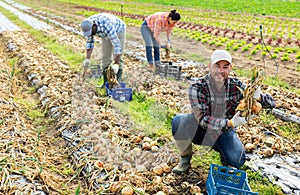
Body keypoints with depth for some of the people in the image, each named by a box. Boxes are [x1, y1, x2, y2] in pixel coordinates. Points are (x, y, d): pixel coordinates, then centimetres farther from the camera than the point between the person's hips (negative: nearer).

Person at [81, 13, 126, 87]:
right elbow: (89, 42, -8)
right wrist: (87, 58, -15)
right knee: (106, 57, 2)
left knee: (117, 58, -13)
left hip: (118, 31, -6)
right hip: (106, 34, 6)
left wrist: (116, 63, -46)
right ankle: (106, 82, 8)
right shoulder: (88, 25, -23)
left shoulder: (106, 26, -44)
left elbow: (116, 44, -43)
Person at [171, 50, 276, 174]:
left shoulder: (236, 86, -13)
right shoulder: (197, 88, -21)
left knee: (237, 160, -25)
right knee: (179, 121, -30)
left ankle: (225, 157, 15)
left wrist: (259, 97, -36)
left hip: (223, 133, 2)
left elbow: (271, 103, -11)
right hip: (201, 130, -1)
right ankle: (185, 159, -4)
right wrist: (230, 123, -43)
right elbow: (203, 119, -28)